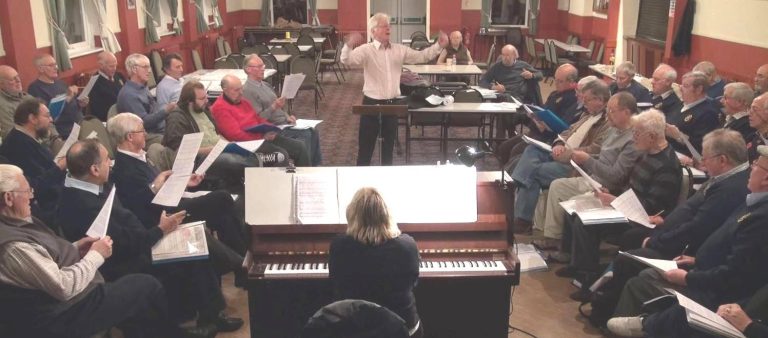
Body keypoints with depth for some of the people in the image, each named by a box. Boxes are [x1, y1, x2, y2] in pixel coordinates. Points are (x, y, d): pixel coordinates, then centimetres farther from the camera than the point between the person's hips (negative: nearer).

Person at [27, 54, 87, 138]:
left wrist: (80, 103, 6)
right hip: (65, 130, -8)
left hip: (80, 122, 9)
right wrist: (67, 98, -19)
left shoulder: (59, 82, 19)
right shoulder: (35, 88, -7)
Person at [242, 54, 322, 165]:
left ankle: (316, 165, 0)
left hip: (283, 122, 9)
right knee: (305, 135, -22)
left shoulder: (265, 85, 16)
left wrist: (287, 116, 4)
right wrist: (274, 107, -27)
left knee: (313, 132, -7)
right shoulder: (248, 91, -13)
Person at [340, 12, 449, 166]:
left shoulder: (400, 50, 7)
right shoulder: (366, 50, -8)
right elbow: (347, 60, -23)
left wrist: (439, 45, -4)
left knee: (389, 144, 16)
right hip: (372, 103, -4)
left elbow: (421, 56, 9)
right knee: (366, 145, 5)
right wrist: (349, 45, -45)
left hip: (392, 104, 5)